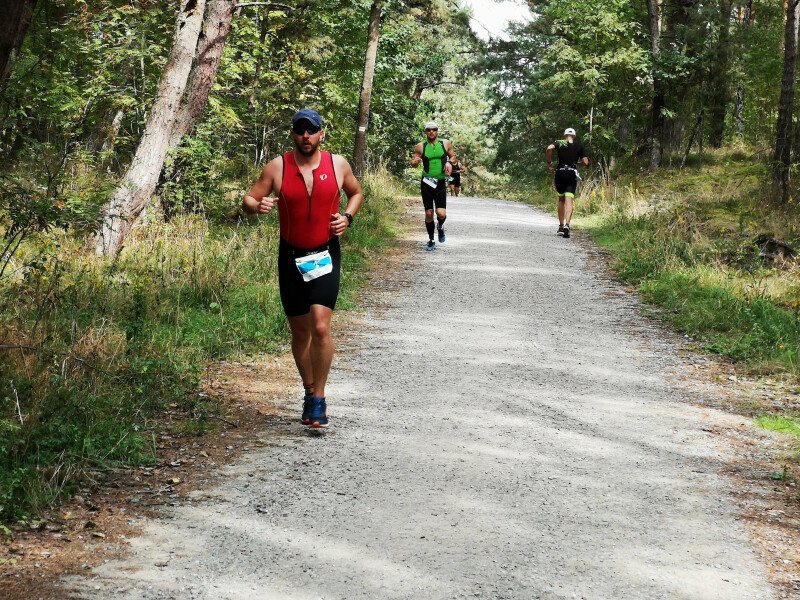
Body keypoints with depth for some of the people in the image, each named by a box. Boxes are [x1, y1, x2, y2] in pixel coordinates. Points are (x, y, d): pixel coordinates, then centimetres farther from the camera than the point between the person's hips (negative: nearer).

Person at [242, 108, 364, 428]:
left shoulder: (337, 164, -1)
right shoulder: (277, 167, -4)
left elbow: (356, 193, 16)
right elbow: (248, 199, 0)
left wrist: (348, 217, -3)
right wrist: (258, 205, -24)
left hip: (326, 256, -1)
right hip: (291, 257, 1)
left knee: (320, 327, -16)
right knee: (300, 332, 11)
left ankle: (319, 400, -4)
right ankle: (309, 391, 31)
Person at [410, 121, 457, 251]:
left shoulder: (446, 144, 3)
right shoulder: (421, 146, 2)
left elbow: (453, 156, 17)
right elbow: (412, 163, 8)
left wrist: (449, 162, -5)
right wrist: (415, 161, -16)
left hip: (440, 183, 0)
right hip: (426, 183, 0)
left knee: (441, 213, -12)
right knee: (429, 213, 2)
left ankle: (440, 227, 24)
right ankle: (431, 241, 19)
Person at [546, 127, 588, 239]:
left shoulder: (559, 143, 7)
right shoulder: (579, 146, 8)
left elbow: (549, 148, -15)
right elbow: (586, 163, 3)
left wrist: (549, 162, -3)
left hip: (560, 173, 1)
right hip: (572, 174, -1)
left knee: (561, 200, 18)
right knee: (569, 200, -10)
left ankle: (561, 226, 22)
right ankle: (566, 225, -28)